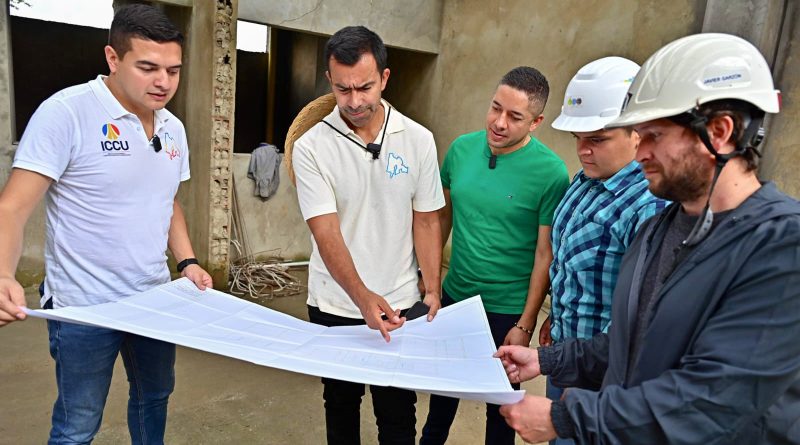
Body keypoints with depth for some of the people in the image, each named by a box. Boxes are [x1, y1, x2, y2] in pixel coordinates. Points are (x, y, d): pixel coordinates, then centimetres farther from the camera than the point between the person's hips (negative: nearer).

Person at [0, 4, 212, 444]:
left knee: (154, 398, 22)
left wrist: (187, 261, 3)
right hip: (84, 308, -6)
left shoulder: (173, 128, 4)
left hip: (154, 299, 6)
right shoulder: (67, 112, -16)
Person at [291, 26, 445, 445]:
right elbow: (326, 232, -18)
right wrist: (362, 297, -30)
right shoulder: (310, 147, -11)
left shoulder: (419, 140, -5)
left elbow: (426, 221, 1)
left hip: (400, 304, 1)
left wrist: (432, 291, -2)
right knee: (340, 405, 20)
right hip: (335, 306, 0)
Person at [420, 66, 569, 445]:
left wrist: (525, 324, -12)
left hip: (507, 310, -4)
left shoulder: (550, 172, -18)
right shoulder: (463, 147, -5)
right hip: (454, 296, 5)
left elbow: (546, 253, -14)